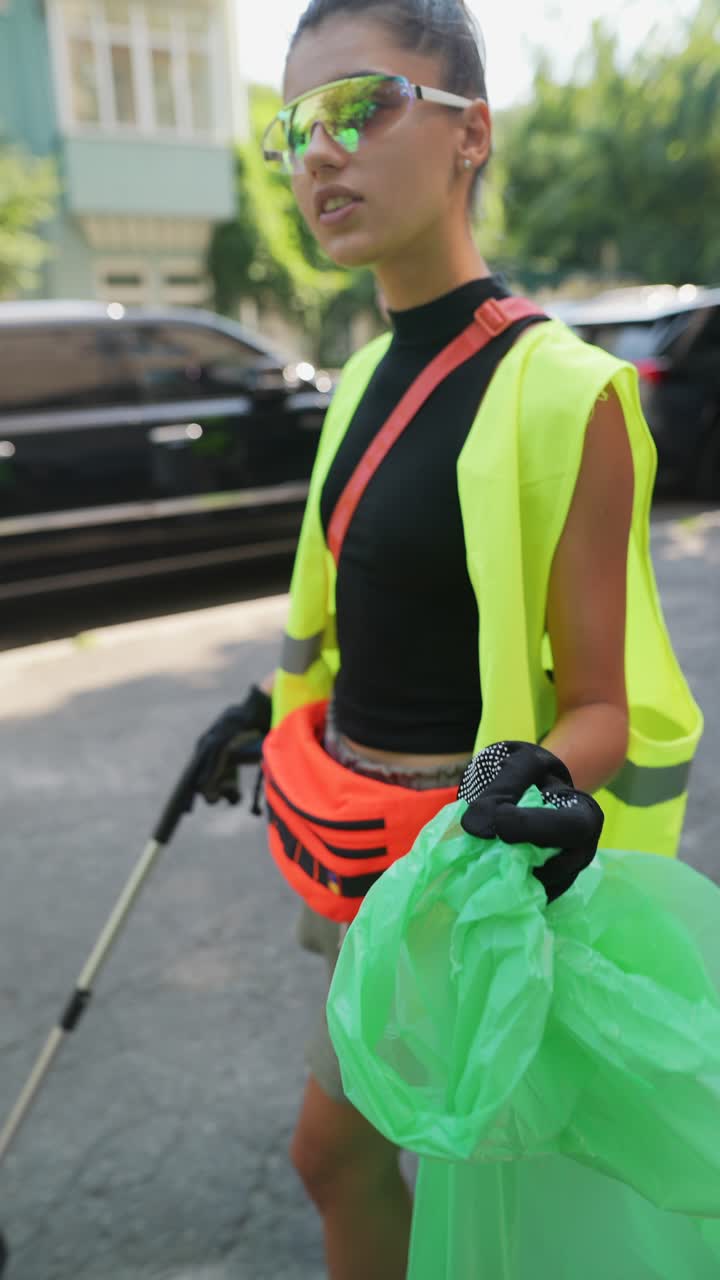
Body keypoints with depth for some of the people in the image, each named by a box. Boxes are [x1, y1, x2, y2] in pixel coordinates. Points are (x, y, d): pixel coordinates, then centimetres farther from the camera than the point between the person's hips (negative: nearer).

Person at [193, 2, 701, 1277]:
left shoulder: (561, 393, -19)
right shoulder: (373, 372, 5)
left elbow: (602, 704, -16)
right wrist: (271, 703, 19)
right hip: (357, 819, 7)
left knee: (333, 1149, 12)